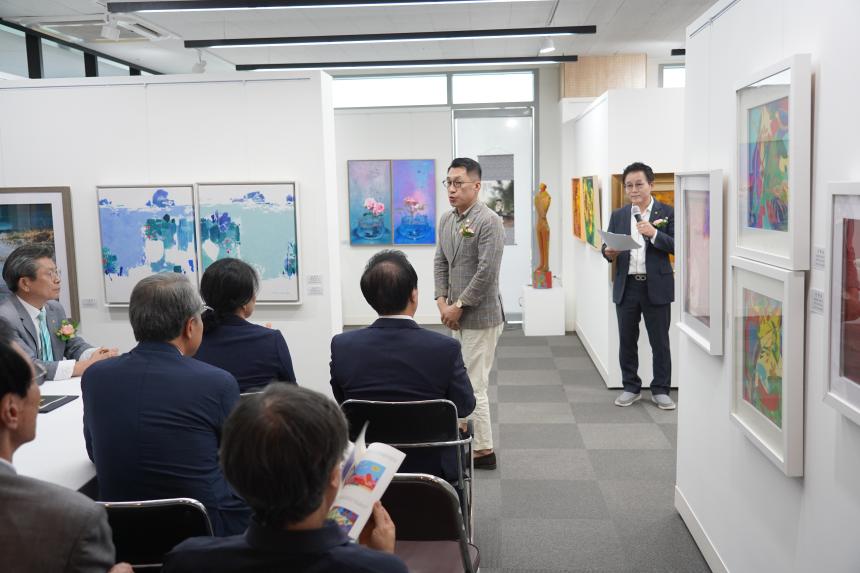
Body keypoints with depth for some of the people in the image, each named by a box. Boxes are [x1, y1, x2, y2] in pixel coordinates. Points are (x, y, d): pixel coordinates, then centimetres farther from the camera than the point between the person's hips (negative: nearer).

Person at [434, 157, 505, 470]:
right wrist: (442, 301, -1)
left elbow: (486, 272, -20)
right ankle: (469, 439, 28)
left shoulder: (489, 222, -15)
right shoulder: (446, 219, 9)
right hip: (457, 315, 8)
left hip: (480, 315, -8)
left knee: (473, 386, -3)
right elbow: (440, 262, 11)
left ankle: (483, 451, 9)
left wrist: (458, 306, -16)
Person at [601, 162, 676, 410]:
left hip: (656, 286, -3)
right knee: (627, 340, 9)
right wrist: (608, 252, -14)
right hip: (626, 286, 3)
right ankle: (631, 388, 21)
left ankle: (660, 390, 16)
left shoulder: (666, 212, 0)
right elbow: (607, 246, 9)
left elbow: (676, 246, -7)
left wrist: (654, 234, -21)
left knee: (660, 341, 4)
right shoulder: (618, 215, 11)